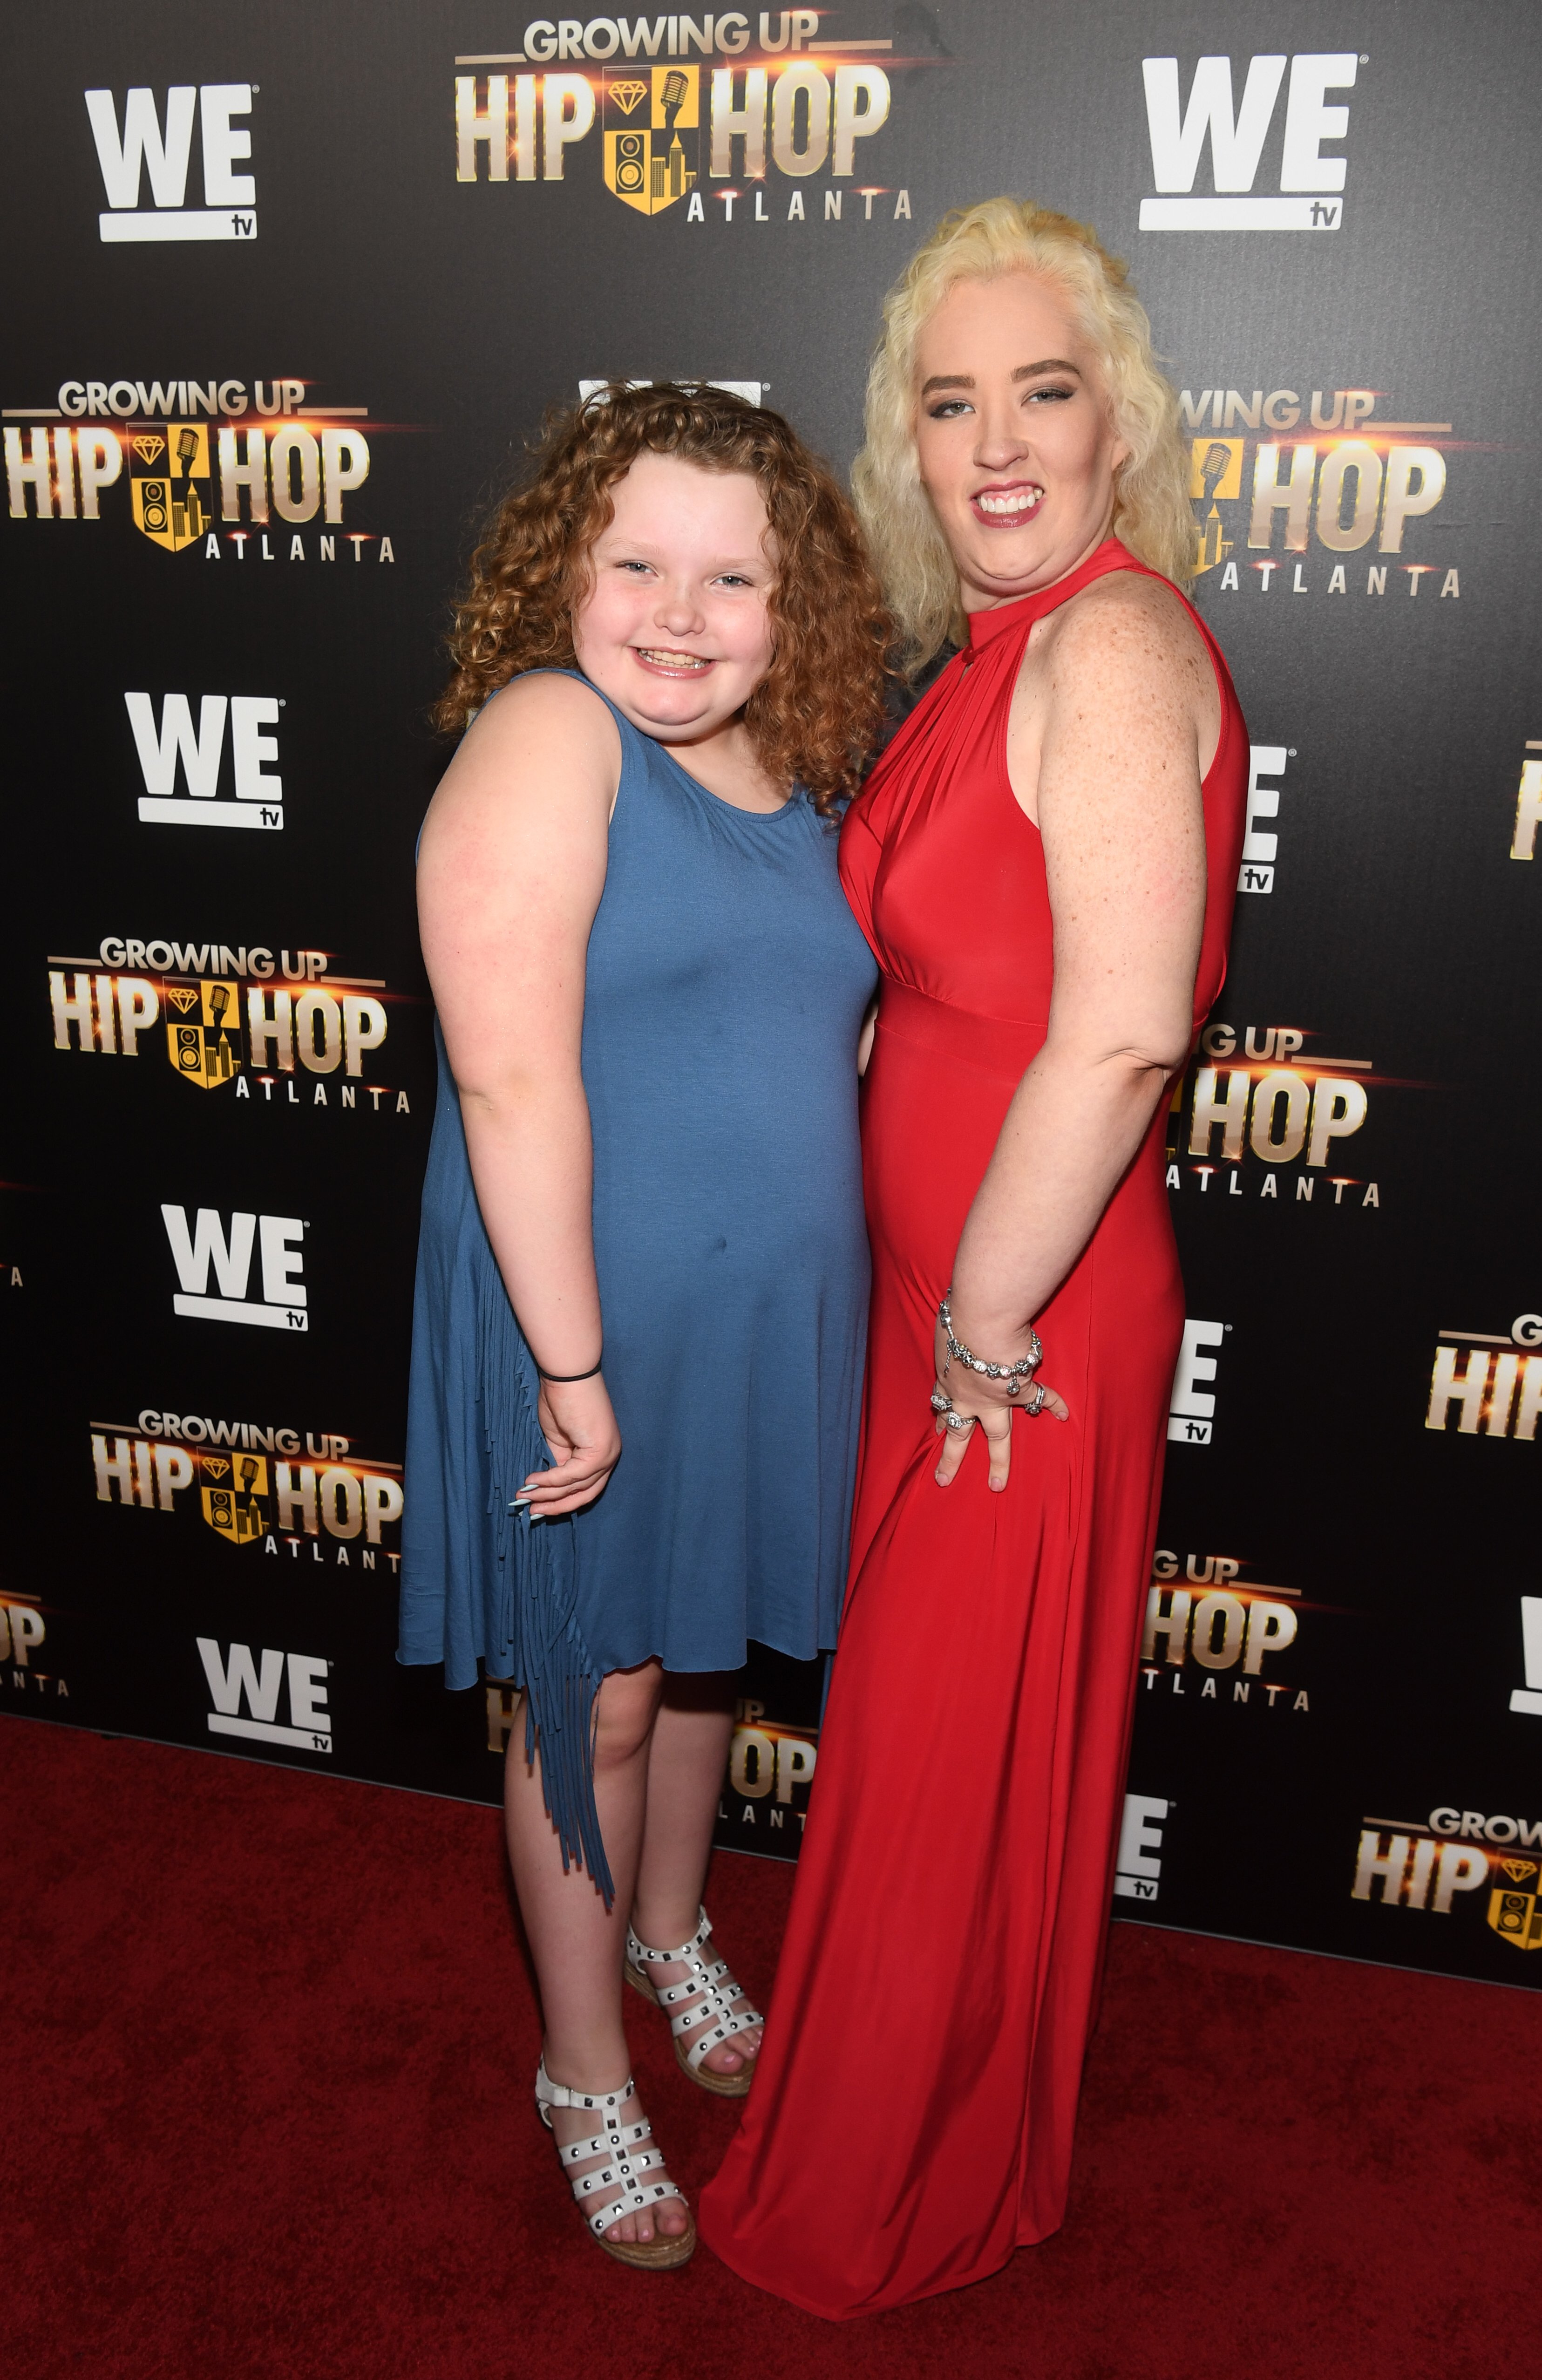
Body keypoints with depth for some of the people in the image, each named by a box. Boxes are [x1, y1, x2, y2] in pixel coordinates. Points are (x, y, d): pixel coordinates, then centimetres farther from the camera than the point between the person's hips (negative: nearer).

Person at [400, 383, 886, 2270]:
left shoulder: (798, 771, 6)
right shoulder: (545, 736, -16)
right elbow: (512, 1075, -22)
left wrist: (824, 1293, 9)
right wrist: (575, 1368, -22)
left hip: (771, 1314, 6)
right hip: (591, 1321, -6)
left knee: (706, 1651, 24)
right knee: (593, 1701, 11)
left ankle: (673, 1933, 52)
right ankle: (584, 2070, 36)